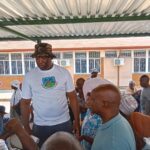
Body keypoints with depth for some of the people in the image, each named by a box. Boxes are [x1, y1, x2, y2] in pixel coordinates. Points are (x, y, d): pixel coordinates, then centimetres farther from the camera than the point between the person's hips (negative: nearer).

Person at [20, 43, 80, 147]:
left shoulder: (64, 72, -4)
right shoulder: (29, 76, -4)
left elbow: (72, 97, 0)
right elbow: (25, 103, 2)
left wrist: (77, 121, -2)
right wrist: (26, 128, 1)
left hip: (64, 123, 1)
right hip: (40, 126, 0)